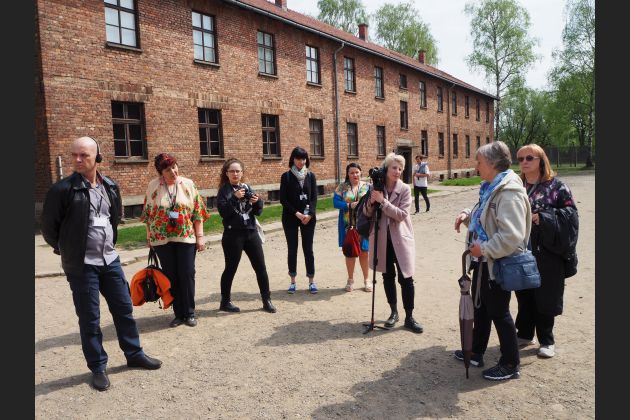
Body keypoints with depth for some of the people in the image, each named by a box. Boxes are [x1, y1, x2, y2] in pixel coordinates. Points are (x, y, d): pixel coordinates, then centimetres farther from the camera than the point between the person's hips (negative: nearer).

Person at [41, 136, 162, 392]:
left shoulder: (110, 187, 3)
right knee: (89, 318, 5)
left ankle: (134, 354, 29)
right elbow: (48, 226, -4)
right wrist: (67, 251, 4)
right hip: (82, 265, -5)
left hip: (110, 260, 5)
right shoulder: (63, 189, -13)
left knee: (124, 308, 13)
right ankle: (98, 367, 21)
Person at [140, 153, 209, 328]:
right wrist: (149, 237, 7)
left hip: (186, 238, -1)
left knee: (187, 275, 1)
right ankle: (178, 313, 20)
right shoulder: (153, 186, 0)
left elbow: (198, 213, 0)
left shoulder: (188, 184, 0)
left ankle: (189, 313, 15)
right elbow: (148, 214, 7)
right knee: (171, 276, 8)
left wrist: (200, 236, -3)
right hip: (162, 240, 1)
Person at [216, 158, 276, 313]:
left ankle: (266, 300, 15)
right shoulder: (224, 190, -3)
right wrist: (235, 198, -24)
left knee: (260, 267, 4)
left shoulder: (248, 188, 10)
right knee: (231, 269, 5)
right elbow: (223, 212, -16)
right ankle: (225, 302, 20)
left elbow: (258, 212, 7)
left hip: (251, 232, 4)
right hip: (233, 234, -4)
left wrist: (257, 201, -12)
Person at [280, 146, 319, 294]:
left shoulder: (311, 175, 6)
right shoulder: (286, 176, -1)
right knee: (292, 249, 4)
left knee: (308, 249, 3)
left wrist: (310, 214, -12)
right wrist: (296, 213, -13)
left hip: (308, 217, 1)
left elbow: (314, 197, 2)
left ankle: (311, 281, 11)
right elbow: (283, 199, -5)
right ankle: (293, 281, 14)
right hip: (290, 218, -1)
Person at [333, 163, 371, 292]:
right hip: (348, 225, 0)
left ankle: (366, 280, 21)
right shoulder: (342, 187, 2)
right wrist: (350, 205, -18)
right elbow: (335, 202, -6)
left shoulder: (367, 186, 4)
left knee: (364, 252, 4)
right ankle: (350, 280, 23)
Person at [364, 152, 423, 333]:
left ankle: (409, 317, 12)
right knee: (388, 276, 13)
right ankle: (394, 312, 29)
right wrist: (371, 201, -17)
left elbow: (401, 214, -16)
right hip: (382, 240, 2)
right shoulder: (376, 188, 1)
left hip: (400, 239, -2)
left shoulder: (405, 189, -6)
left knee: (406, 278, 0)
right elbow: (367, 214, 3)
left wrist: (383, 201, -23)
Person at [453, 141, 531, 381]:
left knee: (498, 312, 5)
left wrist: (484, 249, -22)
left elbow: (512, 235, -32)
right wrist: (467, 214, 5)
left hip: (498, 263, -10)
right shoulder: (491, 188, 7)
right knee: (480, 307, 20)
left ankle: (510, 365, 24)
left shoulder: (509, 192, -24)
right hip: (484, 261, 10)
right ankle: (476, 352, 37)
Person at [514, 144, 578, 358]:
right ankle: (525, 334, 31)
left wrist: (543, 217, -18)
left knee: (545, 296, 6)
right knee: (524, 295, 13)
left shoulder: (556, 185, -4)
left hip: (546, 252, -3)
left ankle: (546, 340, 23)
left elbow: (571, 212, -8)